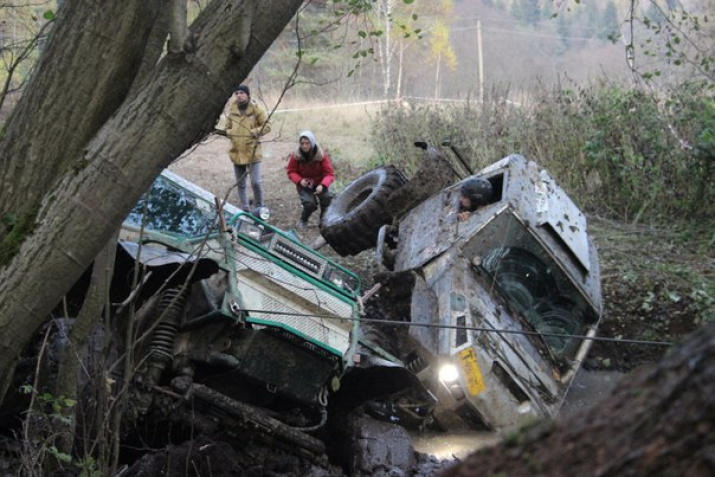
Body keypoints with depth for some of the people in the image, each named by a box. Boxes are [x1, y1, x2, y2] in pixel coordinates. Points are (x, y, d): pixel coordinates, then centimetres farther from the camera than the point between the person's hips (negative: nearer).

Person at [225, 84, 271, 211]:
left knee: (256, 183, -11)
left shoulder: (256, 109, -4)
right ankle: (245, 210, 21)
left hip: (252, 152, -4)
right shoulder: (232, 110, 7)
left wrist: (254, 132, -18)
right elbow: (228, 128, 19)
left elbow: (267, 126, -4)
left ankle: (259, 209, 6)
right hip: (237, 152, 4)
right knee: (240, 185, 11)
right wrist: (231, 133, -3)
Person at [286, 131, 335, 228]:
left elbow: (330, 174, -13)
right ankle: (303, 220, 8)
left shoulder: (321, 155, -13)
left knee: (328, 198, -29)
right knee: (310, 203, -28)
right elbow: (291, 172, -2)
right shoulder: (296, 156, -11)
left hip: (319, 184, 0)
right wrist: (300, 180, -22)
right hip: (304, 185, 0)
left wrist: (322, 185, -32)